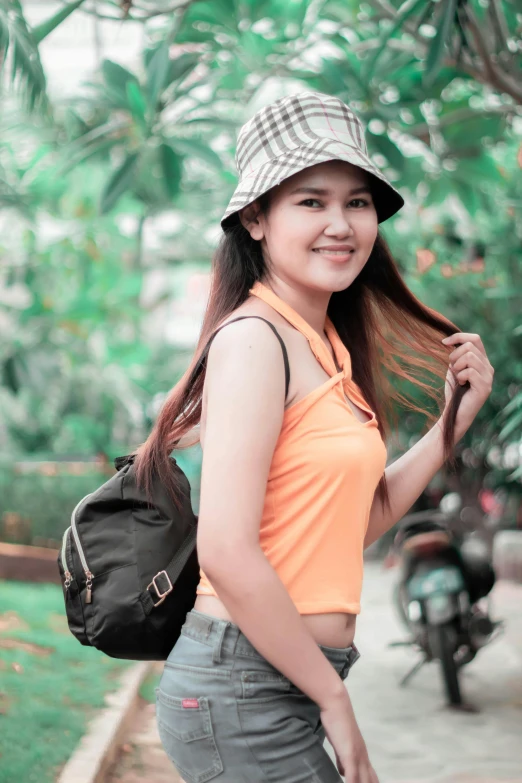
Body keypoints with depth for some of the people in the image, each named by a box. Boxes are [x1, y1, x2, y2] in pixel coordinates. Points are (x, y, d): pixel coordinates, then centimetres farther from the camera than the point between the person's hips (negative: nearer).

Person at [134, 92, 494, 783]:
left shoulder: (328, 346, 10)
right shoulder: (254, 338, -16)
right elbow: (226, 553, -23)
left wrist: (454, 420, 8)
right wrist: (334, 697, -14)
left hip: (286, 687, 8)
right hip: (246, 694, -8)